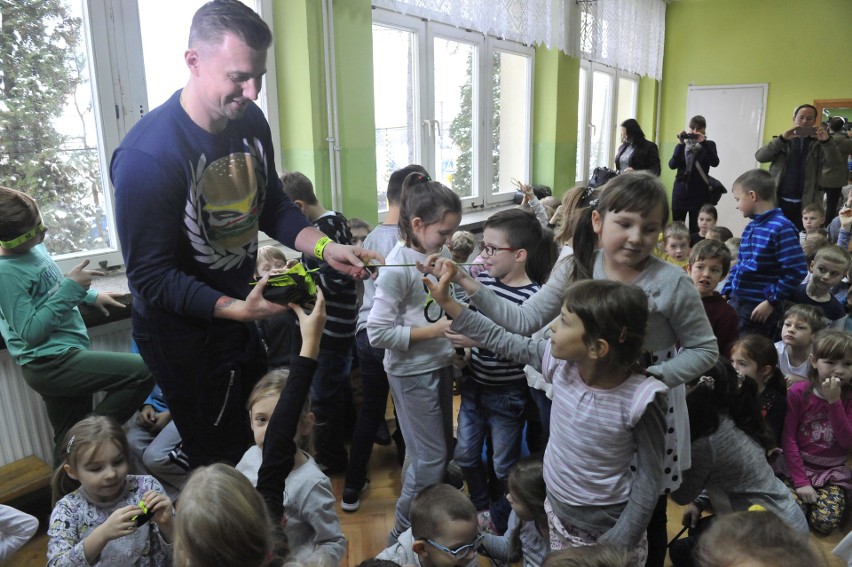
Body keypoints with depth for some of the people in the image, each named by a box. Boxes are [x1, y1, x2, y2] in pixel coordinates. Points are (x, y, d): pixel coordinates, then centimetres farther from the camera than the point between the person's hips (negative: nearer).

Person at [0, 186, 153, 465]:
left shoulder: (34, 246, 6)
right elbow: (31, 332, -21)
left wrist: (91, 295, 15)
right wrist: (72, 288, -23)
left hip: (57, 361, 9)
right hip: (50, 362, -9)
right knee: (142, 371, -21)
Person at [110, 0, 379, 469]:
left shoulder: (250, 120, -6)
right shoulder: (146, 156, -28)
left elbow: (272, 208, 5)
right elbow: (150, 278, -22)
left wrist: (325, 247, -11)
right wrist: (235, 308, -33)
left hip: (239, 314, 7)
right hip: (183, 332, -7)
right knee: (221, 462, 10)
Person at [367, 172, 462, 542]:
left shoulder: (440, 254, 2)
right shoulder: (397, 266, -20)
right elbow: (378, 334, -21)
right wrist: (435, 331, -21)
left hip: (440, 365, 7)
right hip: (412, 373, -7)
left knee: (441, 450, 18)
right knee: (431, 458, 2)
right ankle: (403, 533, 24)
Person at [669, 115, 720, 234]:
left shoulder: (709, 145, 5)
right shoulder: (682, 145, 8)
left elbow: (715, 162, -13)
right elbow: (672, 165, -6)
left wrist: (703, 142, -17)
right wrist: (681, 144, -14)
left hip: (699, 193, -2)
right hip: (680, 192, 2)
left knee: (695, 229, -5)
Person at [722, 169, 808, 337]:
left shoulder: (782, 228, -16)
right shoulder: (750, 227, 10)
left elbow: (796, 271, -20)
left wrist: (771, 302, -18)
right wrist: (726, 292, 11)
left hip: (759, 308, -8)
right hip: (736, 302, 8)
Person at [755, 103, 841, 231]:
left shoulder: (818, 144, 9)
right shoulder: (782, 141, 10)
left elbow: (834, 160, -7)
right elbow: (760, 156, -6)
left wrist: (827, 141, -26)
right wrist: (782, 138, -20)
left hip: (805, 204, 0)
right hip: (778, 201, 0)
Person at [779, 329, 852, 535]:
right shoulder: (798, 392, -9)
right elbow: (789, 438, -9)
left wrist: (834, 402, -23)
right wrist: (800, 481, -16)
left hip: (833, 471, 2)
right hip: (799, 465, -1)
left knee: (825, 522, -18)